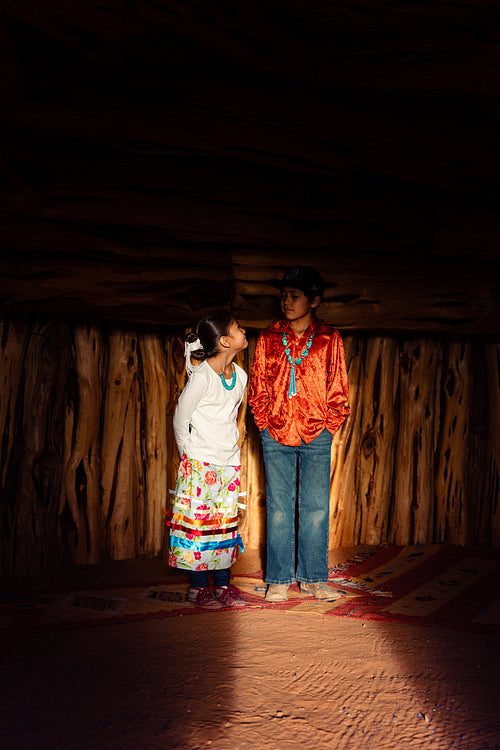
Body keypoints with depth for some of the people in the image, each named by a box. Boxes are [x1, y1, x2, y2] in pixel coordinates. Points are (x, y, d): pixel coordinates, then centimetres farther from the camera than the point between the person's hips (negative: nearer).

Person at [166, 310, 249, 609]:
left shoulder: (240, 375, 4)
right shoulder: (202, 377, -16)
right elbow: (180, 420, -7)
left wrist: (229, 447, 15)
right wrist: (188, 456, 0)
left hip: (229, 463, 6)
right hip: (200, 463, -6)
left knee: (226, 523, 9)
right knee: (198, 522, 0)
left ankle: (224, 585, 19)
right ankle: (199, 587, 12)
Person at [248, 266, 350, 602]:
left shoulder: (330, 340, 3)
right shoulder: (268, 339, 6)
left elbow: (338, 390, 6)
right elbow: (257, 388, 10)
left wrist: (329, 426, 0)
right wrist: (265, 424, 3)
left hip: (317, 436, -1)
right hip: (276, 435, 1)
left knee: (316, 507, 2)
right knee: (279, 507, 4)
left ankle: (313, 577, 15)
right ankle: (279, 579, 14)